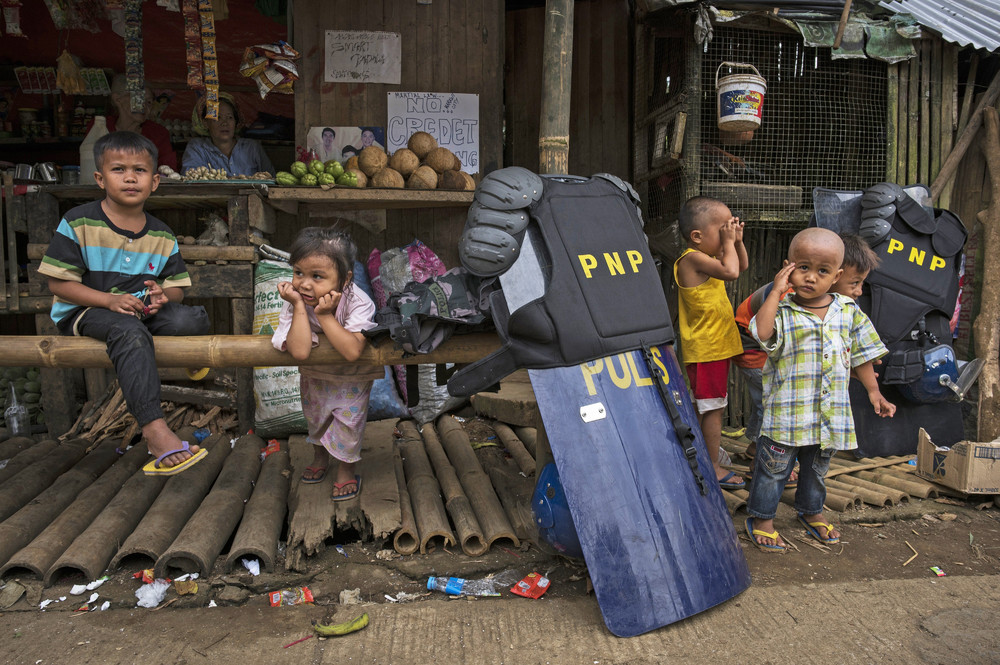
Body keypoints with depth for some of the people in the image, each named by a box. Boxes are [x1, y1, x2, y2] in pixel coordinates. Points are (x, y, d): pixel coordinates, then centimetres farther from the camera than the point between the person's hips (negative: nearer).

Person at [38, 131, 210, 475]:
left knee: (193, 320, -28)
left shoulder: (162, 236, 6)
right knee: (129, 331, -39)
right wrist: (109, 300, -22)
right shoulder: (78, 223, -5)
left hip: (141, 309, 4)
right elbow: (58, 283, -7)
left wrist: (163, 295, -17)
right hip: (82, 313, -3)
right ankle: (155, 429, -45)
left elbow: (177, 287, 9)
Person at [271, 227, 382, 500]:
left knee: (349, 415, -6)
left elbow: (352, 351, -48)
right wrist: (299, 306, -45)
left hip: (352, 376, -3)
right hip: (315, 374, 3)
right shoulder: (293, 304, -30)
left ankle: (346, 467, 23)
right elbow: (300, 351, -43)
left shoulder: (358, 303, -36)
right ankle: (320, 452, 51)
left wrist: (324, 315, -47)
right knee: (314, 413, 19)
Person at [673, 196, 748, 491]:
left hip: (716, 345, 10)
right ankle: (713, 466, 8)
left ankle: (708, 452, 31)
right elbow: (730, 271, -32)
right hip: (706, 348, -10)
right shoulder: (693, 258, -19)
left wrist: (737, 240, 9)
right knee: (712, 407, -2)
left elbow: (742, 266, 24)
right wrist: (728, 242, -18)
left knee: (708, 407, 19)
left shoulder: (708, 257, 12)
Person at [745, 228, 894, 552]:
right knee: (774, 467, 7)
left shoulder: (849, 311, 3)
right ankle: (761, 517, 24)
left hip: (830, 412, 4)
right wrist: (776, 292, -25)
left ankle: (811, 510, 45)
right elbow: (763, 332, -31)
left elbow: (861, 355, 12)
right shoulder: (782, 310, -10)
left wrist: (873, 392, 12)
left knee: (817, 467, 23)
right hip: (787, 410, -4)